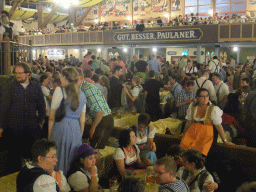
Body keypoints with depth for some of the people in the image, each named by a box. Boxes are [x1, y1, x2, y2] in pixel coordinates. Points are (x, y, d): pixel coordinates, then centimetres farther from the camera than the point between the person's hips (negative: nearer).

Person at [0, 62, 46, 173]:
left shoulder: (36, 88, 5)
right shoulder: (10, 88, 1)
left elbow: (42, 107, 13)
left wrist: (40, 122, 8)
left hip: (32, 128, 1)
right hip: (14, 129, -1)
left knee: (32, 156, 7)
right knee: (14, 156, 9)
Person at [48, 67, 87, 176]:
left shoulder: (59, 90, -3)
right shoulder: (82, 95, 10)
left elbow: (52, 117, -4)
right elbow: (82, 120, 11)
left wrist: (49, 135, 2)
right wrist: (80, 136, 20)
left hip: (61, 128, -4)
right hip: (76, 130, 4)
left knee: (59, 159, 6)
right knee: (73, 161, 14)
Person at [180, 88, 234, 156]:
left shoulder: (213, 109, -7)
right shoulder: (192, 106, 3)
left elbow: (218, 126, -3)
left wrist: (225, 141, -1)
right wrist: (184, 135, 19)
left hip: (206, 134, -3)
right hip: (192, 131, 3)